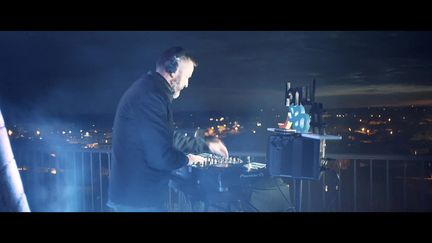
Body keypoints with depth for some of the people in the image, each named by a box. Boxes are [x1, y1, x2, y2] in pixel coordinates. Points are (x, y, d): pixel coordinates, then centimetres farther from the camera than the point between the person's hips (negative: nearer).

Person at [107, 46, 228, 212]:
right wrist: (186, 159, -6)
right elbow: (160, 157, -27)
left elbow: (169, 137, 25)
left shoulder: (147, 89, 13)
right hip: (139, 199, -10)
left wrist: (205, 145, 27)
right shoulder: (151, 95, -23)